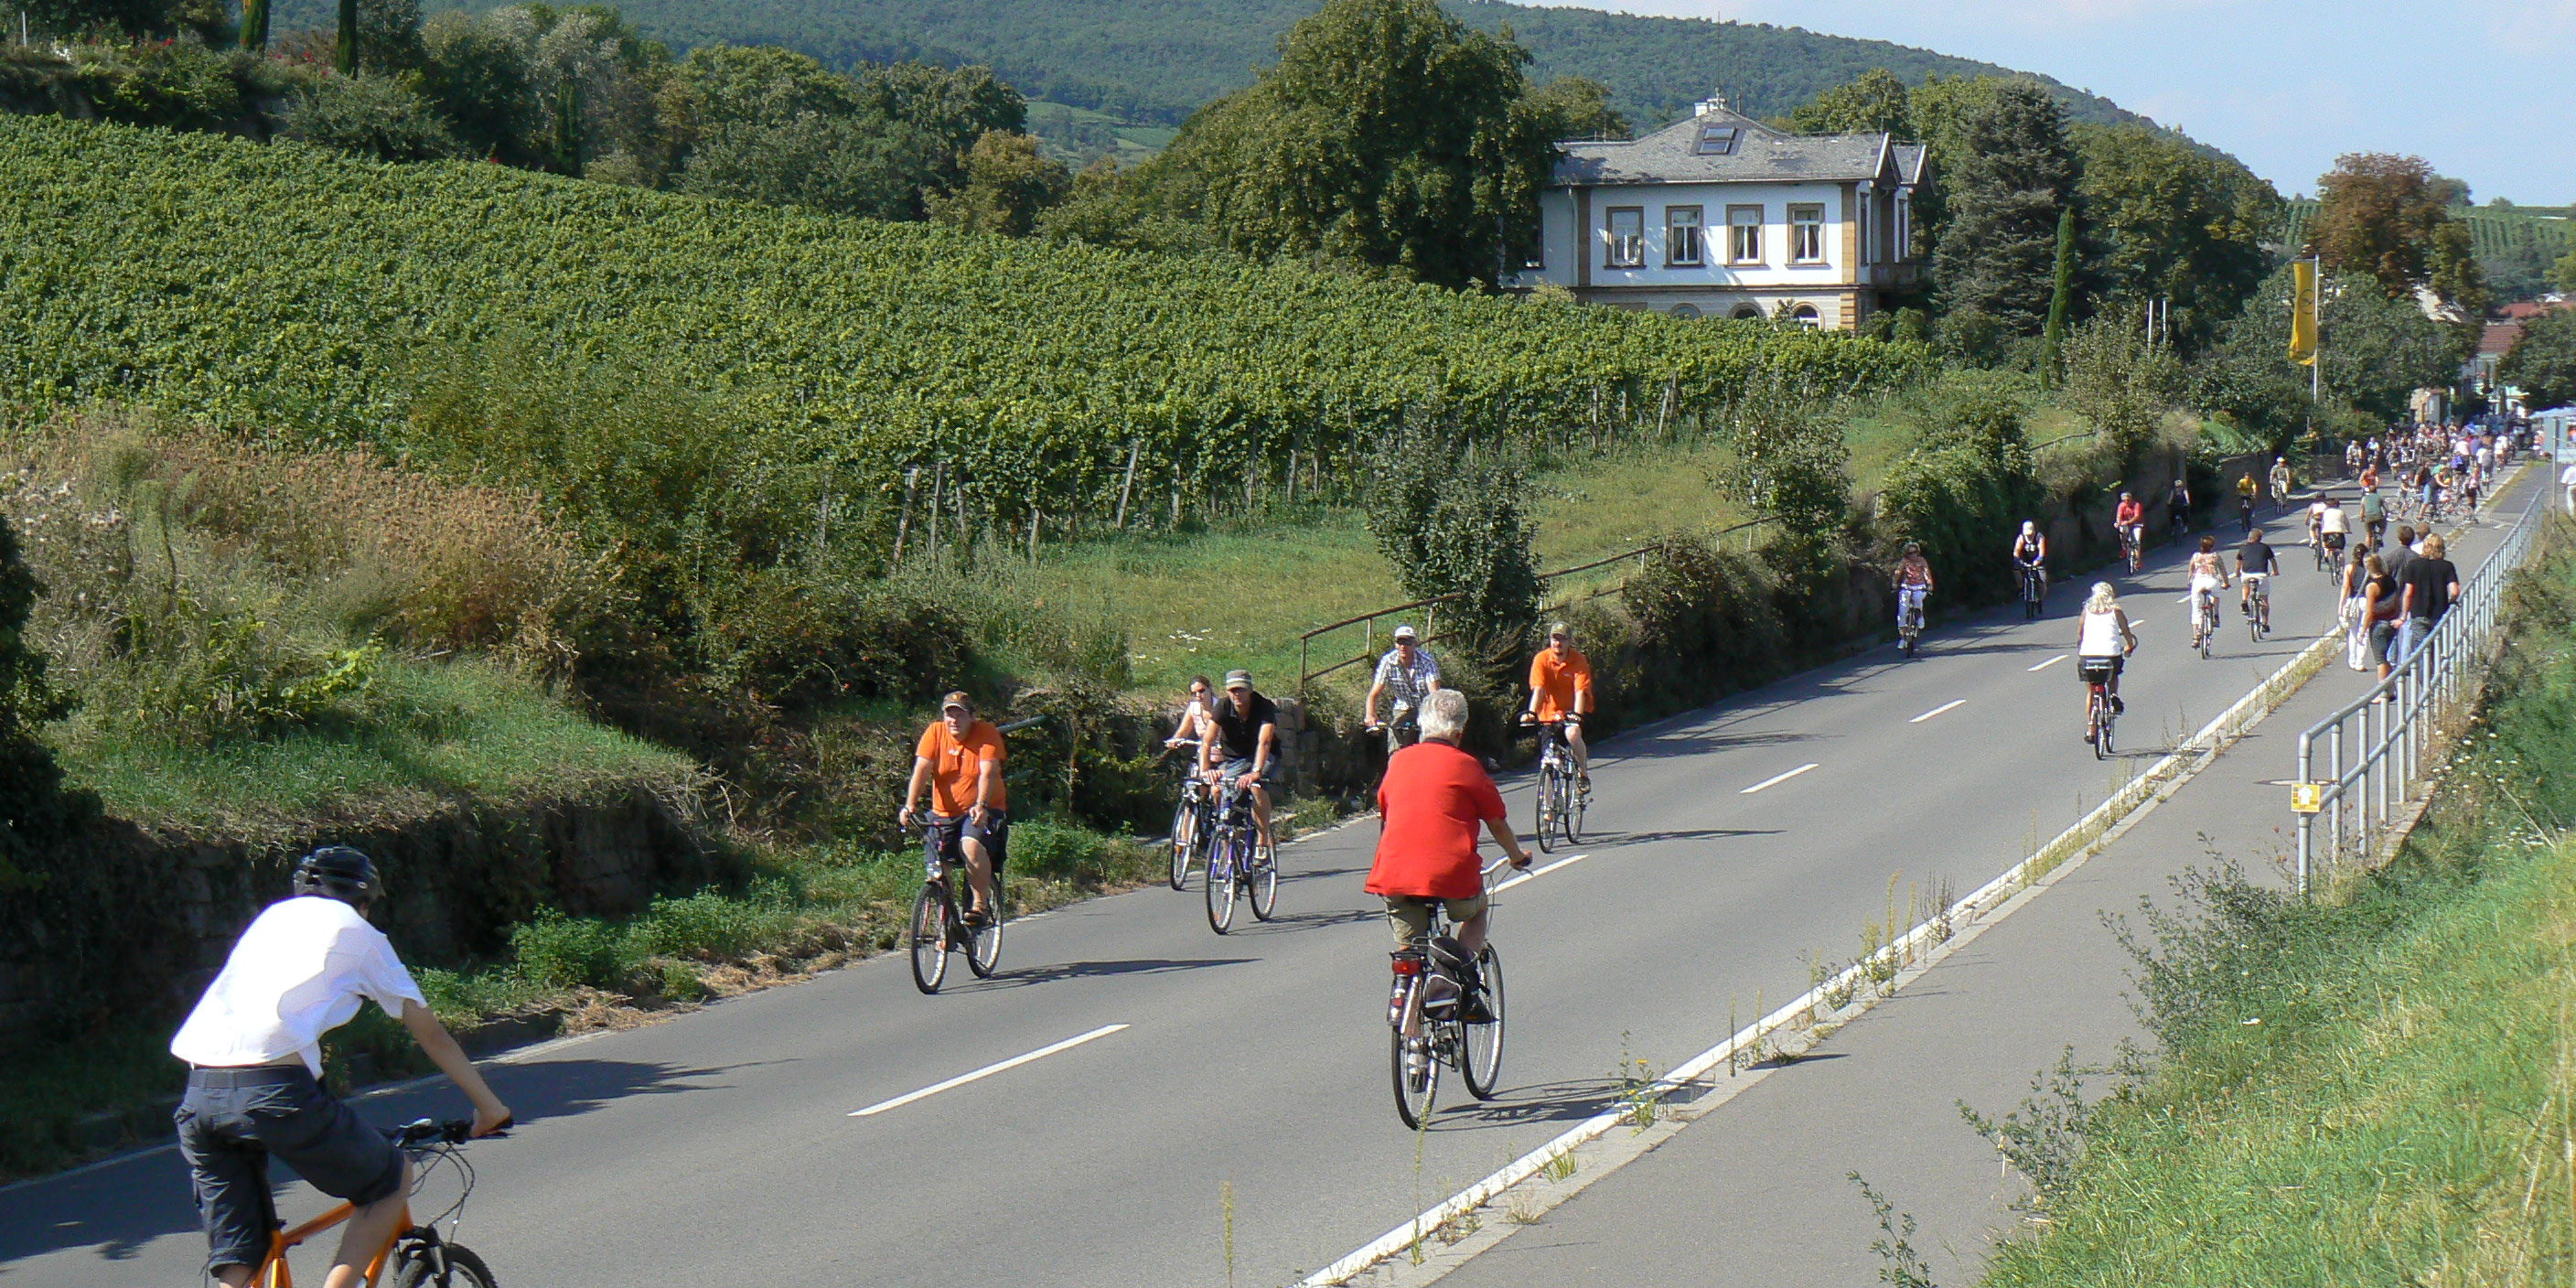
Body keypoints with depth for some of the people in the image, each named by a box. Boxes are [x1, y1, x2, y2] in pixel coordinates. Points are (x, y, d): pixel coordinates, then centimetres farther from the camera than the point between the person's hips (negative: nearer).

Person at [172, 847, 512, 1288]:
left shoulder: (274, 915, 31)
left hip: (199, 1095, 5)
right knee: (393, 1179, 18)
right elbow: (432, 1036, 20)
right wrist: (489, 1106, 29)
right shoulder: (358, 933, 17)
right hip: (275, 1088, -5)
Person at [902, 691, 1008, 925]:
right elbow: (921, 770, -12)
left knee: (971, 845, -32)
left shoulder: (987, 733, -10)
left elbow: (988, 772, -21)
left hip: (982, 811, -3)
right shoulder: (935, 732, -4)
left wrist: (981, 805, -37)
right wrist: (910, 805, -26)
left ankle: (981, 903, -16)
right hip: (944, 813, 3)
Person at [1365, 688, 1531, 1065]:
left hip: (1395, 874, 3)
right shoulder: (1464, 766, 2)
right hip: (1452, 873, -3)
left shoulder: (1398, 761, 14)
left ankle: (1414, 1047, 9)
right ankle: (1461, 973, 3)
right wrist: (1517, 856, 31)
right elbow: (1497, 823, 11)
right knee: (1476, 912, 28)